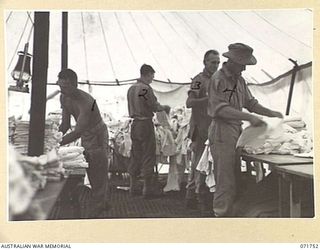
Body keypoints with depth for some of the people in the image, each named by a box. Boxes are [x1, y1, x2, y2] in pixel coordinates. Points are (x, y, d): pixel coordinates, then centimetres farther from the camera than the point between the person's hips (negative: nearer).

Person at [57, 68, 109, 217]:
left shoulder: (86, 102, -34)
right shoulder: (64, 98, -8)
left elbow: (77, 132, -39)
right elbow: (65, 125, 1)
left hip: (97, 135, -8)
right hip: (84, 136, 8)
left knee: (98, 173, -5)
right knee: (90, 172, 15)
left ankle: (96, 208, 3)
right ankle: (102, 202, 28)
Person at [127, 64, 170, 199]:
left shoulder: (131, 88, 11)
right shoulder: (146, 88, -14)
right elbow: (154, 107, -13)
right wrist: (164, 107, 7)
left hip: (135, 123, 8)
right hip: (145, 123, -8)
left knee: (135, 155, 14)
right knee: (148, 156, -1)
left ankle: (133, 186, 20)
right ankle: (147, 189, 3)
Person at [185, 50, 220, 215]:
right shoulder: (199, 80, -10)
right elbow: (189, 103, -21)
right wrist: (208, 99, -29)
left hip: (211, 129, 9)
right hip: (201, 128, -8)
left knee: (196, 164, 13)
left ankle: (191, 198, 20)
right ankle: (202, 200, 1)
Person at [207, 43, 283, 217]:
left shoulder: (239, 80, 17)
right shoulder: (218, 79, -11)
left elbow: (250, 102, 23)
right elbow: (221, 109, -20)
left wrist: (270, 113, 8)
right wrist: (249, 117, -25)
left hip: (236, 132, 9)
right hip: (221, 133, -9)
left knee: (235, 182, 11)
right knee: (225, 183, -7)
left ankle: (228, 215, 20)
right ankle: (221, 215, 1)